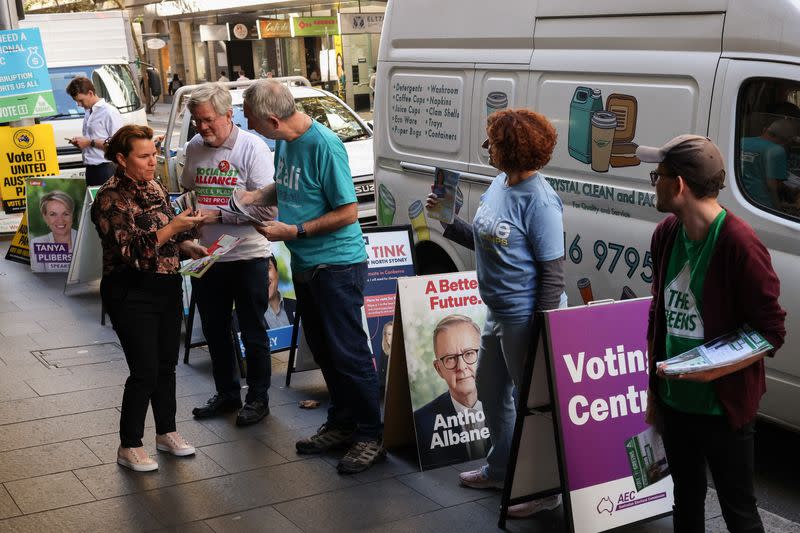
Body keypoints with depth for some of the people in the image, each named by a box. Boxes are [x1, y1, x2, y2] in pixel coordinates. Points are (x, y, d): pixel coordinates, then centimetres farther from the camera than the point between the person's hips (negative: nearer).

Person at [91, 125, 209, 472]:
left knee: (167, 364, 14)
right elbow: (130, 250, -20)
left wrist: (189, 246, 1)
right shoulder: (111, 198, -13)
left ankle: (167, 432, 29)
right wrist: (173, 227, -25)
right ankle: (129, 446, 9)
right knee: (145, 371, -6)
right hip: (132, 295, -7)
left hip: (167, 288, 7)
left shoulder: (155, 188, 9)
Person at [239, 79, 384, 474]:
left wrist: (293, 231, -18)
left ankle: (370, 437, 8)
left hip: (337, 265, -9)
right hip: (304, 264, 9)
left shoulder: (324, 145, -21)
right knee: (324, 351, 16)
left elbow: (347, 212, -20)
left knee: (348, 352, -3)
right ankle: (341, 424, 29)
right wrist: (256, 197, 5)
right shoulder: (284, 142, 5)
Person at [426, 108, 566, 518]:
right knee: (490, 390, 23)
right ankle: (500, 469, 43)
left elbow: (553, 271, -20)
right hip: (498, 315, 10)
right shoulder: (498, 184, 5)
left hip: (525, 318, -10)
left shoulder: (539, 201, -22)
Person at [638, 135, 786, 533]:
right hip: (673, 401, 7)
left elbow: (772, 331, -16)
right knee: (686, 499, 22)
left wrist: (713, 371, -27)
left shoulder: (739, 244, -21)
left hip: (724, 407, -7)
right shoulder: (666, 235, 1)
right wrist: (652, 388, 12)